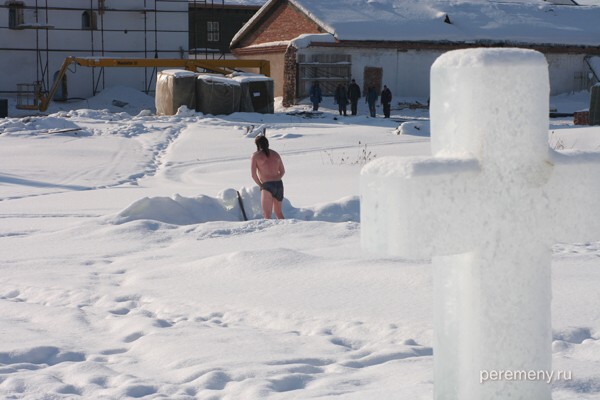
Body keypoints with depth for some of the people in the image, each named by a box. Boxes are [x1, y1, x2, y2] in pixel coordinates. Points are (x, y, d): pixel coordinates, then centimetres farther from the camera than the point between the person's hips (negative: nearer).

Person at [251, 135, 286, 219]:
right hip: (279, 184, 6)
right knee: (278, 212, 22)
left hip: (267, 186, -5)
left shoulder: (256, 155, 0)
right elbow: (282, 171, 21)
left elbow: (253, 174, -7)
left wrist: (261, 185, 3)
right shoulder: (275, 154, 15)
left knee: (267, 215, -6)